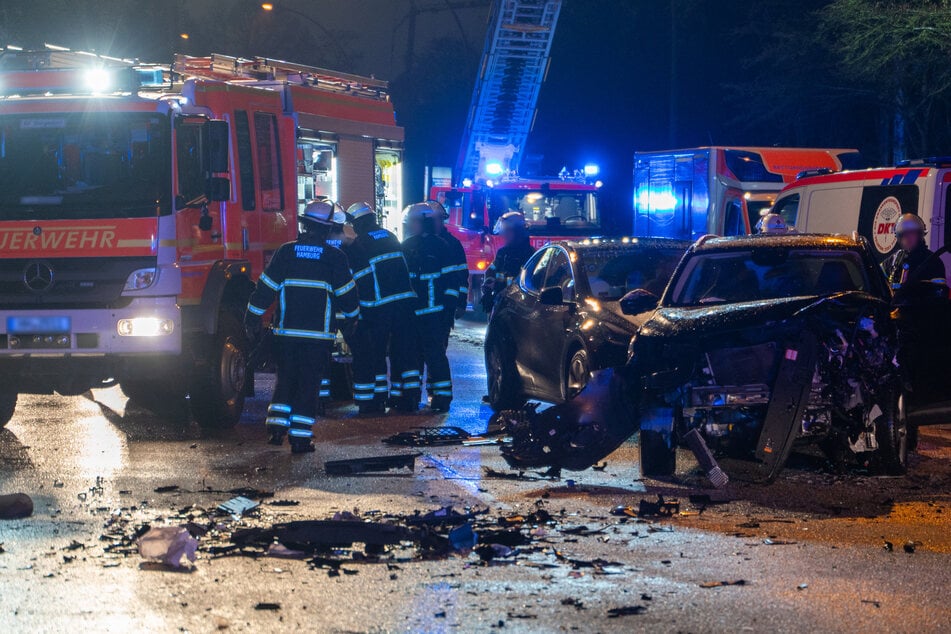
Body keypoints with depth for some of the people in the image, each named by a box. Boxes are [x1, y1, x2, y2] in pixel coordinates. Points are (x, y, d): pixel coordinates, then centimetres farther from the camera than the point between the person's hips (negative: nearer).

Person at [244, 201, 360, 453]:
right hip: (320, 333, -2)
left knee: (285, 379, 17)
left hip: (287, 331, 2)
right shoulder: (334, 257, -3)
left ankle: (277, 425, 7)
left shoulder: (286, 252, 1)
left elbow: (266, 288, 2)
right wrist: (350, 319, 21)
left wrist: (252, 318, 10)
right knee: (309, 384, 3)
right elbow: (348, 293, 3)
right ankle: (300, 437, -1)